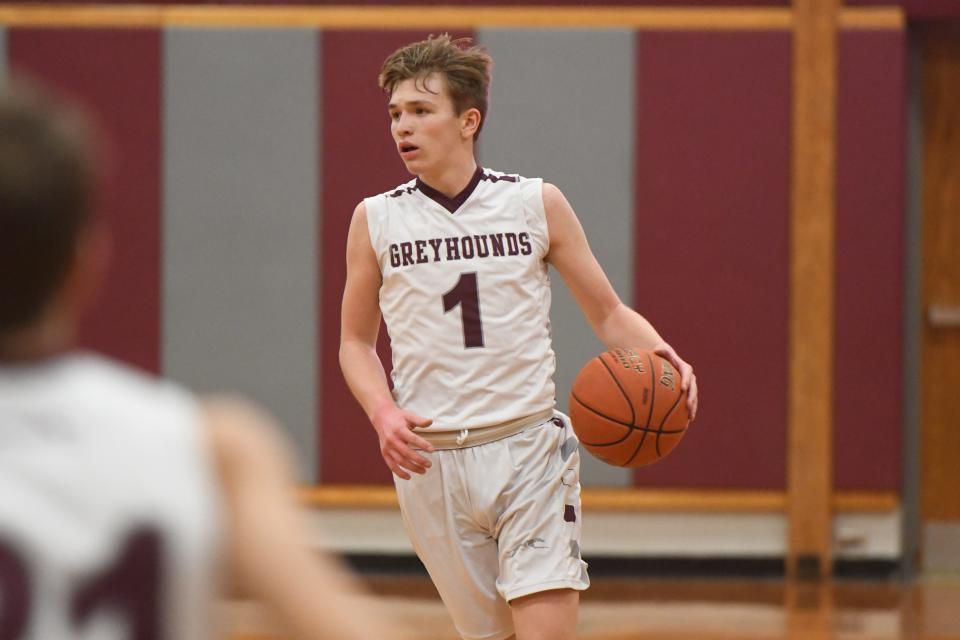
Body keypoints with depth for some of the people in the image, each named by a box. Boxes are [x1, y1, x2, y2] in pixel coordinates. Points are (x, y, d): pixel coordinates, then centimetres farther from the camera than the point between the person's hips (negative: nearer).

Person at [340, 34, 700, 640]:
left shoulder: (537, 204, 3)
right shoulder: (376, 220, 6)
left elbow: (609, 312, 9)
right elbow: (357, 341, 13)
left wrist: (663, 358, -12)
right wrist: (383, 413, -7)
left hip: (529, 450, -1)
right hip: (429, 458, 1)